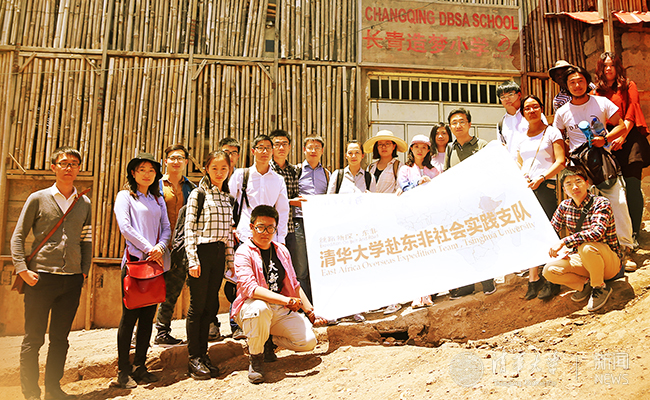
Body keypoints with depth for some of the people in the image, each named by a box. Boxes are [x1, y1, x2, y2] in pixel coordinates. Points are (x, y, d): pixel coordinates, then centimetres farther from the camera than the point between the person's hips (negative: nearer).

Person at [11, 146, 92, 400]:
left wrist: (84, 271, 8)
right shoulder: (38, 198, 2)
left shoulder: (84, 203, 11)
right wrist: (22, 269, -6)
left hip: (72, 280, 3)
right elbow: (18, 236, 3)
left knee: (60, 338, 10)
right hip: (41, 277, -3)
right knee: (33, 338, 4)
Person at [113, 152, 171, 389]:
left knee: (148, 315, 6)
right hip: (134, 260, -5)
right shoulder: (125, 196, 4)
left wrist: (160, 247, -8)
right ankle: (123, 371, 6)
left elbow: (166, 228, 12)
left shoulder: (158, 200, 19)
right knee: (130, 314, -4)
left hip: (157, 261, 5)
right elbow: (125, 227, -8)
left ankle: (140, 367, 15)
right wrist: (149, 248, -12)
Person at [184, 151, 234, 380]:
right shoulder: (198, 194, -4)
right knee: (197, 306, 0)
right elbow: (189, 229, -8)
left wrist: (230, 258, 13)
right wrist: (192, 260, -15)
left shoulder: (227, 197, 14)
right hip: (201, 251, -6)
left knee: (210, 305, 10)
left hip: (219, 253, 6)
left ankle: (203, 354, 21)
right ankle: (194, 359, 10)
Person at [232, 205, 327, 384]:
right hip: (251, 308, -5)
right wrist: (286, 300, -32)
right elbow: (249, 288, -24)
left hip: (282, 310, 5)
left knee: (309, 341, -13)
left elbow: (294, 286, 17)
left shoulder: (281, 251, 11)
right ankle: (255, 357, -12)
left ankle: (268, 342, 15)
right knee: (260, 308, -40)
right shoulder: (244, 252, -9)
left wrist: (311, 312, 9)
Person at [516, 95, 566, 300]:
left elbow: (560, 161, -4)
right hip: (525, 187, 4)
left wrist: (541, 178, -18)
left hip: (546, 185, -4)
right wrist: (520, 174, -2)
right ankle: (534, 280, 9)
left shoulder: (552, 132, 5)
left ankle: (552, 281, 1)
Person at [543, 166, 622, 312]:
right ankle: (584, 284, 6)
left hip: (609, 262, -5)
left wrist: (563, 242, -38)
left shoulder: (601, 203, -18)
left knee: (586, 247, -39)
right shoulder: (565, 206, -1)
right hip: (583, 260, 5)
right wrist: (560, 251, -15)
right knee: (549, 271, -21)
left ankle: (600, 288, -11)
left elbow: (597, 232, -35)